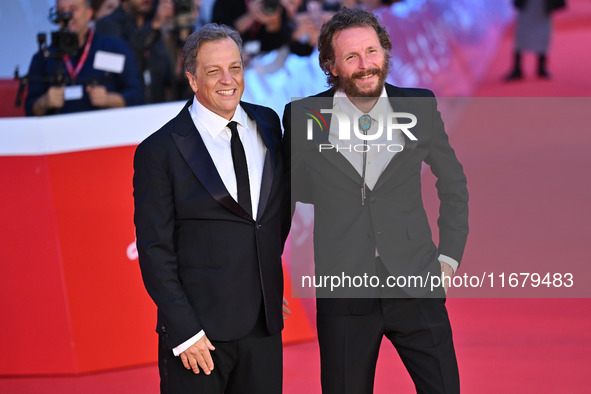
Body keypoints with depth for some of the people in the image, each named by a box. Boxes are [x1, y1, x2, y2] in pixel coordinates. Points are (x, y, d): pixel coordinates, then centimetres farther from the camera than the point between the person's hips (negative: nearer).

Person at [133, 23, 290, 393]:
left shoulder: (268, 123, 9)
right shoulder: (159, 152, -7)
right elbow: (155, 251, -8)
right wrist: (184, 331, -14)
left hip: (264, 326, 4)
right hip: (199, 328, -4)